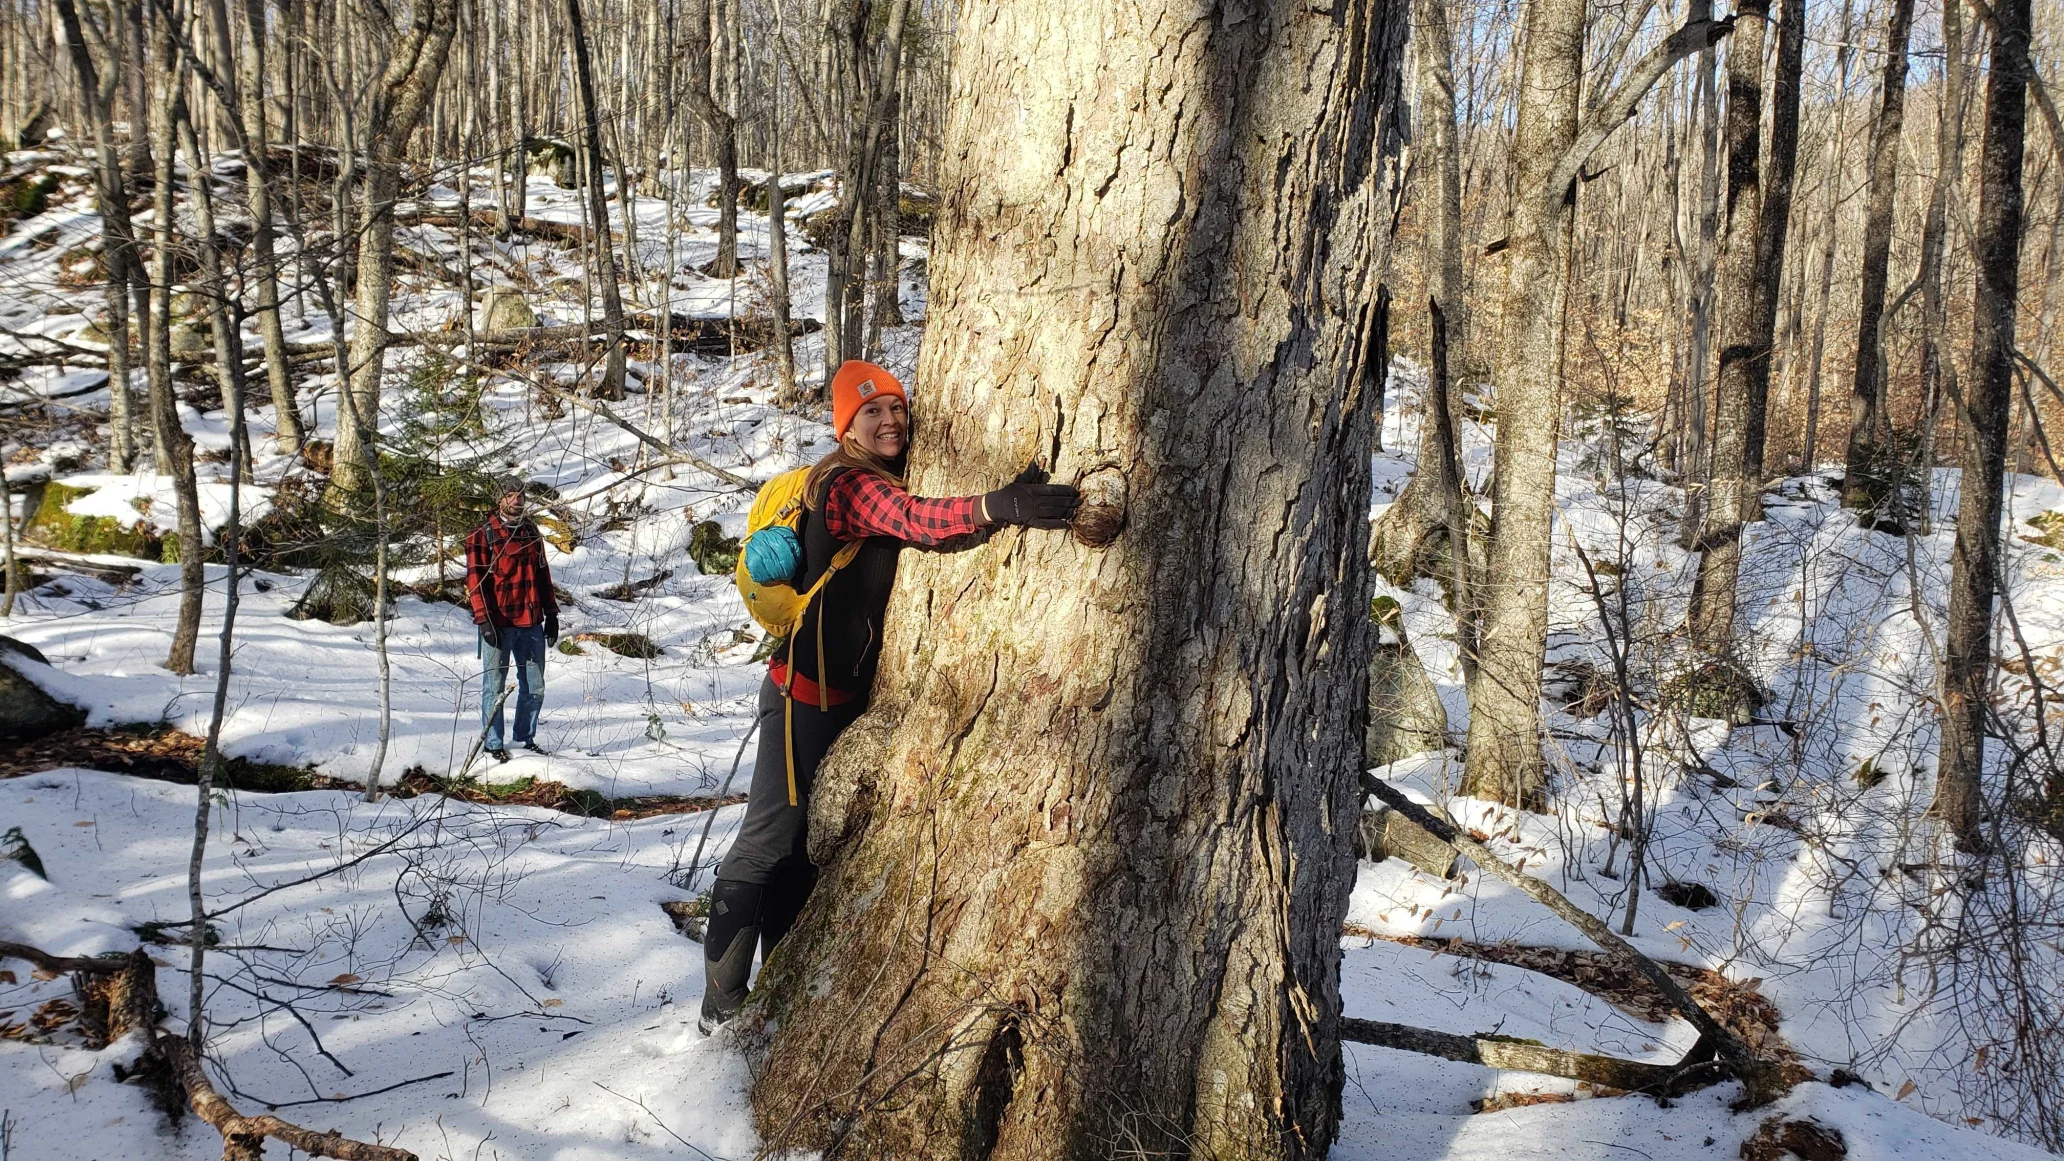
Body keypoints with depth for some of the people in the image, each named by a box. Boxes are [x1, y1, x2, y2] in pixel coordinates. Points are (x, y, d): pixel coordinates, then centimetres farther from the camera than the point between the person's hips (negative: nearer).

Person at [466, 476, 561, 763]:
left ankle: (526, 738, 23)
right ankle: (493, 744, 12)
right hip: (499, 624, -5)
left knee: (535, 686, 9)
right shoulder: (483, 536, -4)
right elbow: (475, 580, -8)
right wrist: (485, 619, -15)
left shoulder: (531, 532, 13)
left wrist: (550, 614, 14)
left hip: (531, 623, 5)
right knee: (495, 686, 3)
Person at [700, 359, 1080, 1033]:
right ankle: (721, 1002, 4)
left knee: (810, 846, 16)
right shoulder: (849, 485, -18)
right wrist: (996, 508, -51)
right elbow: (913, 520, -36)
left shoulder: (888, 485, 13)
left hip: (849, 697, 10)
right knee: (769, 842, -4)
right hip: (807, 695, -10)